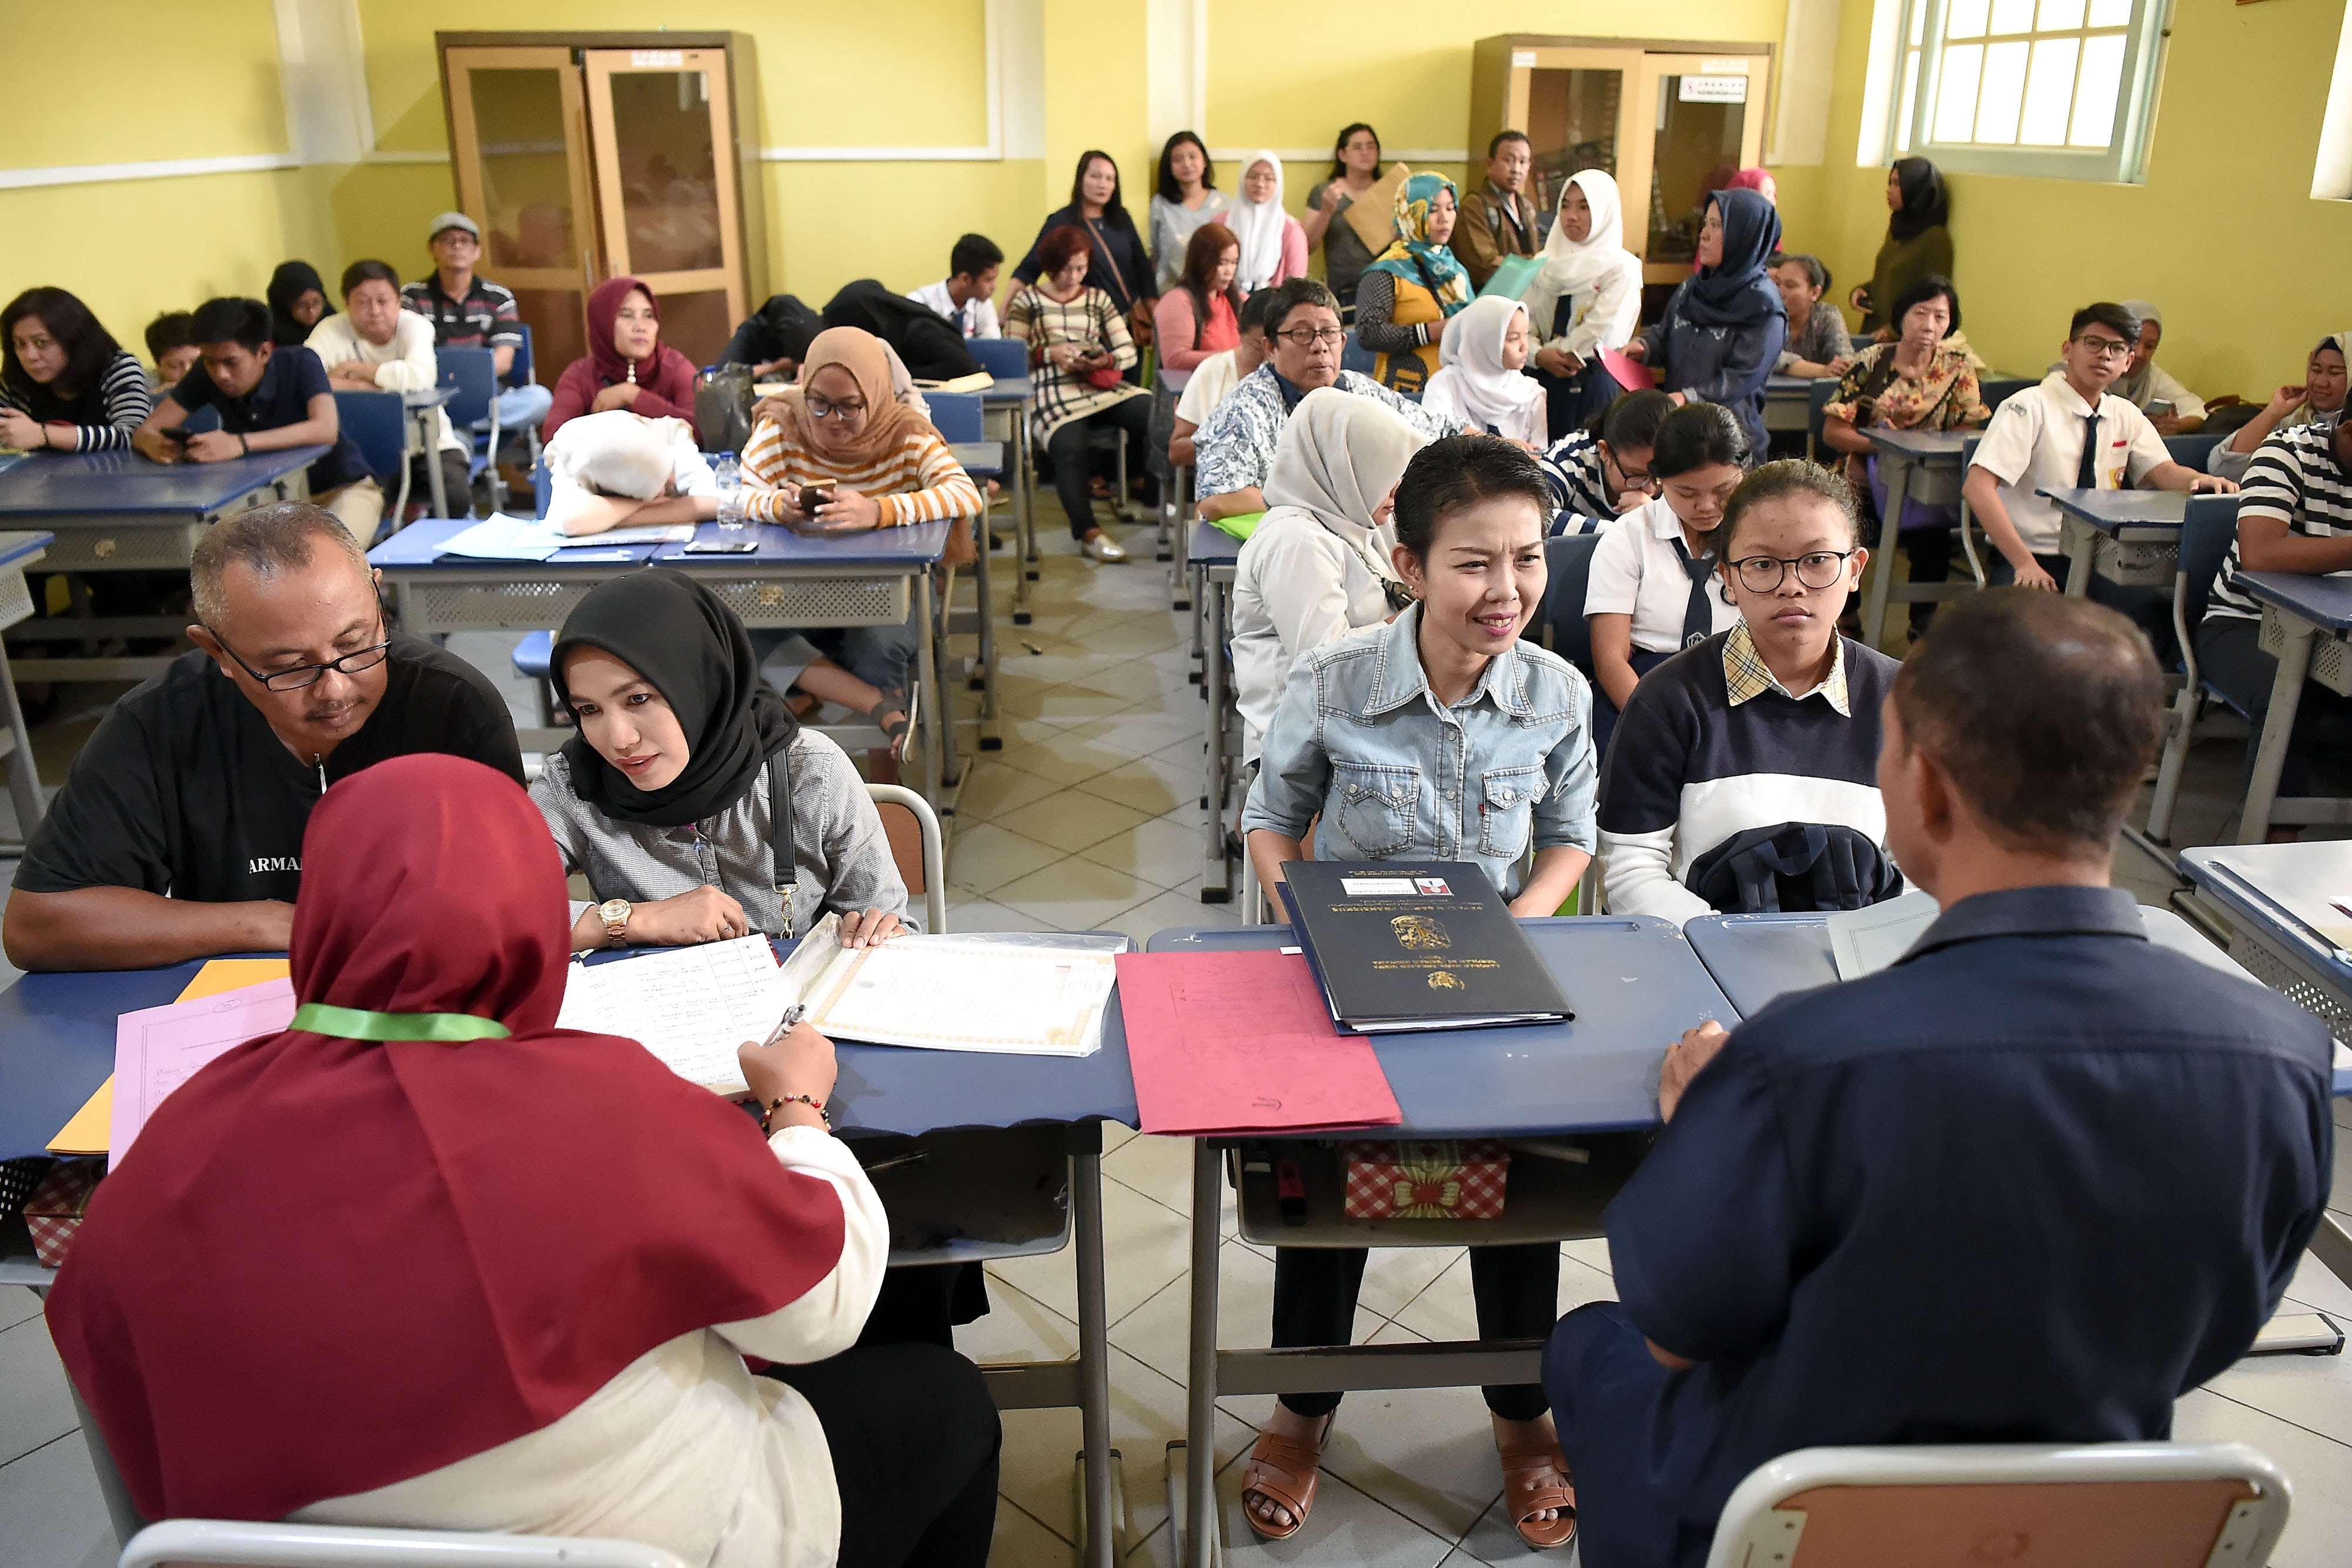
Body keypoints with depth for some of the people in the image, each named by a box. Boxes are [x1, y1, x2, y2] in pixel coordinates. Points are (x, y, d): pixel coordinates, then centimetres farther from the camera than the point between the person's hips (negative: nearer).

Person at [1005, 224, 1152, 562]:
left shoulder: (1098, 299, 22)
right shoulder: (1027, 301, 14)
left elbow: (1129, 350, 16)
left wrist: (1107, 360, -5)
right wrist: (1049, 354, -7)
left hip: (1104, 388, 4)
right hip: (1054, 396, -3)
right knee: (1070, 448, -34)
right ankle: (1089, 532, -26)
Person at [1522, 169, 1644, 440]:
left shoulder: (1621, 268, -3)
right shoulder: (1547, 263, 12)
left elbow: (1601, 332, -12)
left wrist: (1555, 353, -3)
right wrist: (1539, 355, -14)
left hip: (1593, 384, -4)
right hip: (1544, 382, 4)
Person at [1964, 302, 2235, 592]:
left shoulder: (2127, 416, 12)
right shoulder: (2031, 406, -9)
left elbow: (2165, 473, 3)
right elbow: (1977, 487, -20)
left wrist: (2202, 480, -22)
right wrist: (2025, 563, -26)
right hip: (2035, 555, -6)